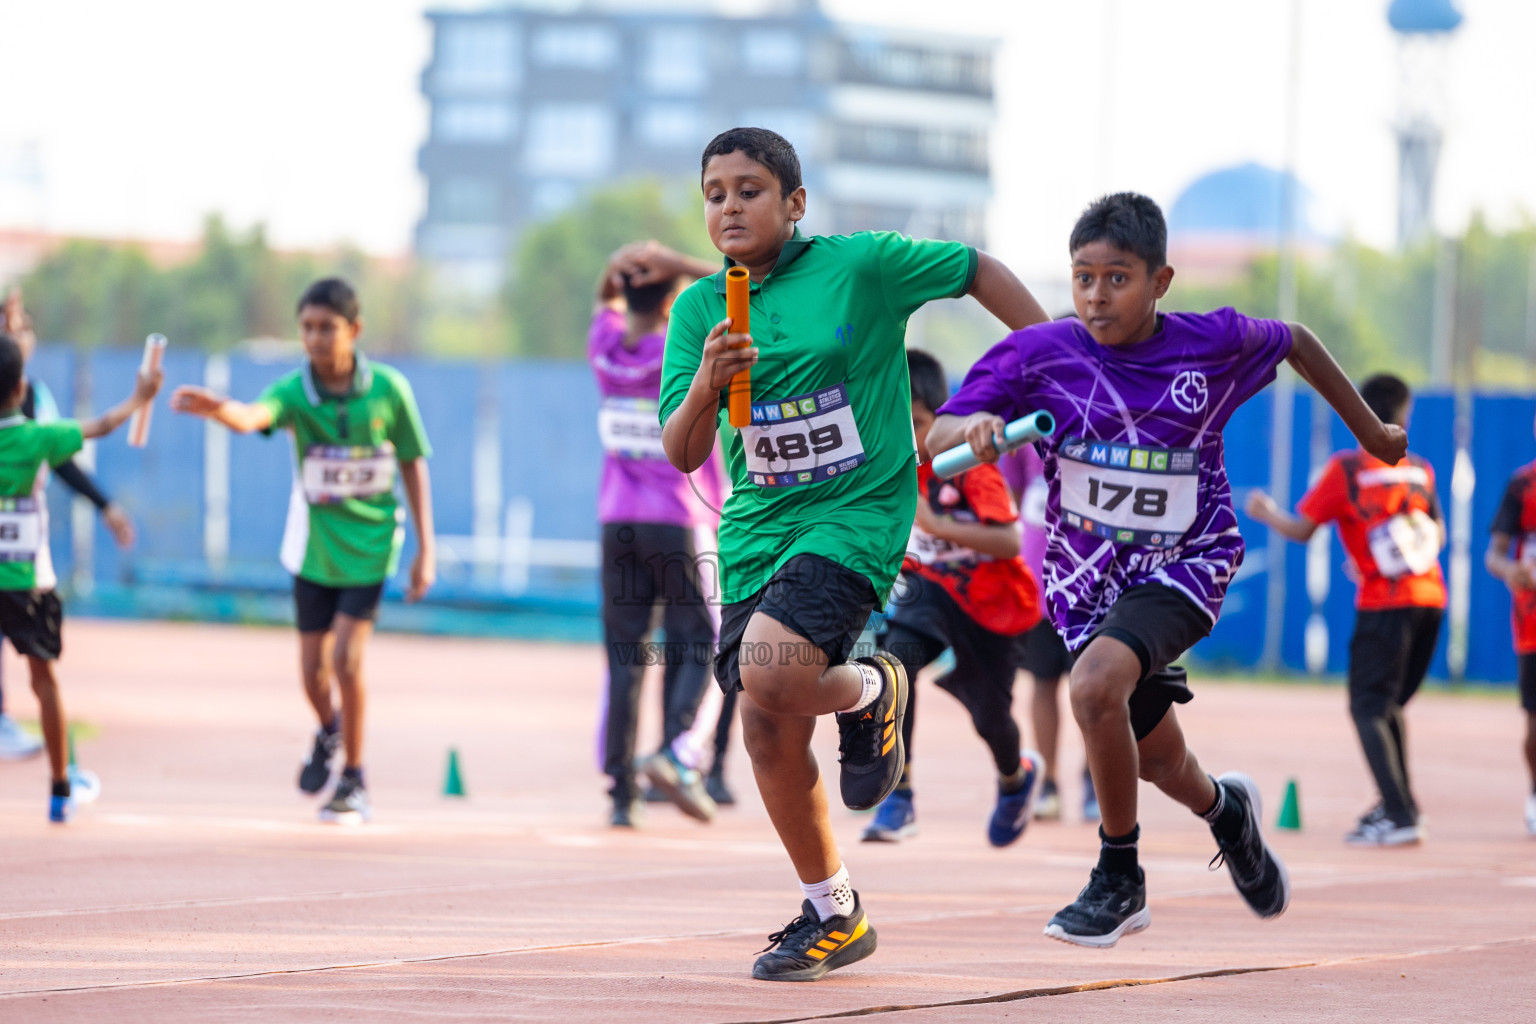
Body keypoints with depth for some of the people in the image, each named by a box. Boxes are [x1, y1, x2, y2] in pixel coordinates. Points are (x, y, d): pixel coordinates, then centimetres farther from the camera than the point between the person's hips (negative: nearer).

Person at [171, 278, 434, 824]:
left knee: (347, 659, -13)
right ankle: (330, 733, 43)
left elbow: (413, 465, -2)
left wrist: (426, 549, -4)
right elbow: (254, 416, -40)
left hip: (369, 541, -2)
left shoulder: (388, 389, -13)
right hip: (314, 546, 2)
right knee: (314, 669, 8)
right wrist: (218, 408, -65)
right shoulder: (295, 390, -17)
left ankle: (354, 781, 5)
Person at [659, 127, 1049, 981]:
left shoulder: (861, 265, -7)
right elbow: (682, 454, -1)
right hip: (756, 527, 5)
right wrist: (708, 382, -21)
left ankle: (871, 692, 6)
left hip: (858, 511, -5)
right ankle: (834, 915, 19)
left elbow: (978, 270, 7)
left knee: (770, 671, -28)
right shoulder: (700, 310, 4)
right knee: (769, 732, 1)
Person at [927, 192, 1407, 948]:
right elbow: (936, 438, -16)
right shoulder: (1039, 353, -13)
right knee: (1158, 760, 15)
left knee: (1097, 685, -30)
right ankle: (1226, 809, 53)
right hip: (1086, 574, 3)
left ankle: (1119, 879, -12)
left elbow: (1296, 342, 9)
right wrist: (975, 426, -39)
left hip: (1185, 565, -3)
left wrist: (1369, 429, 19)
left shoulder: (1214, 343, -12)